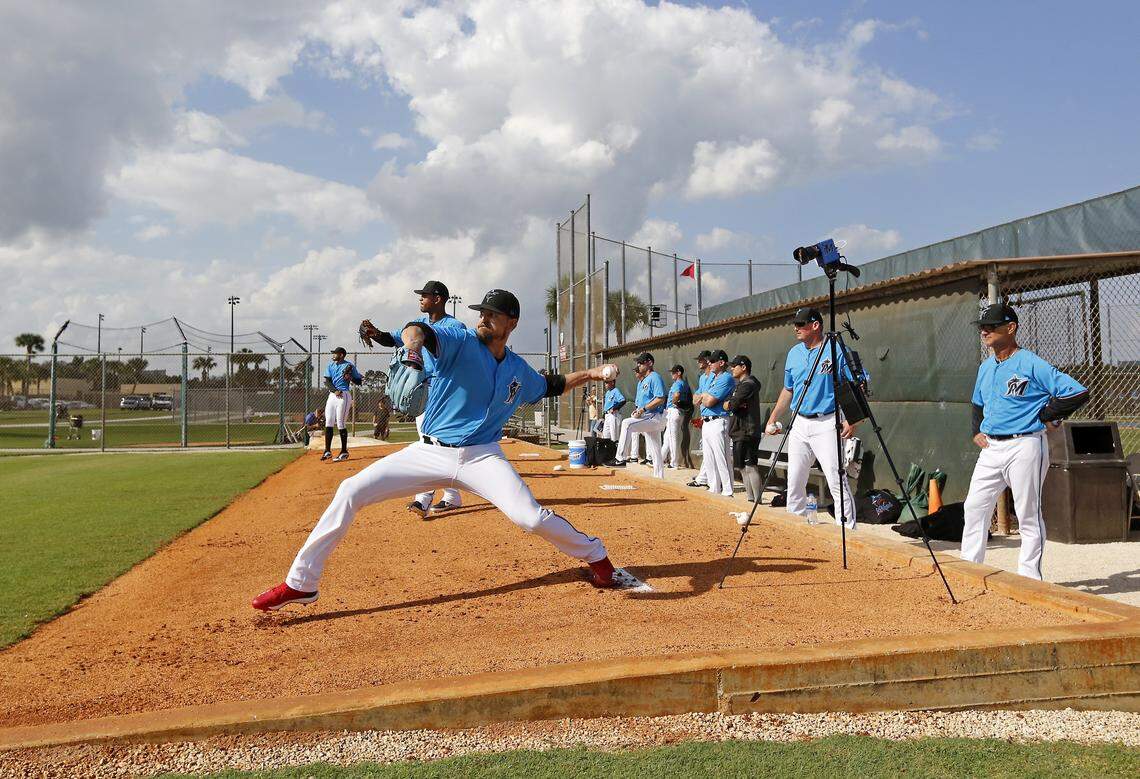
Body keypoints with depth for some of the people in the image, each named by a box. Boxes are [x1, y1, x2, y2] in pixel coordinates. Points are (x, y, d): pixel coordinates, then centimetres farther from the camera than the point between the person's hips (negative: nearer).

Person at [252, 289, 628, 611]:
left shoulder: (519, 371, 8)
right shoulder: (462, 341, -7)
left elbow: (550, 385, 31)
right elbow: (419, 330, -29)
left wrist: (591, 373, 22)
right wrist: (414, 341, -53)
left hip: (482, 458, 1)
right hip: (429, 452, -1)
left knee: (532, 518, -20)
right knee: (351, 491, -13)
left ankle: (597, 558, 8)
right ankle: (300, 583, -4)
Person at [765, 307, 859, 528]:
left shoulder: (837, 350, -6)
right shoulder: (794, 353, 14)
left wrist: (851, 419, -17)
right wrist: (773, 419, 17)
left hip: (826, 423, -7)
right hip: (799, 425, 7)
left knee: (837, 481, -10)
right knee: (794, 482, 9)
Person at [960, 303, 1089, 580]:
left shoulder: (1031, 364, -10)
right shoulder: (986, 367, 14)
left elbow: (1078, 392, -16)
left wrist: (1044, 415, -11)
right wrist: (977, 431, 16)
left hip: (1024, 446, -8)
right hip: (991, 448, 8)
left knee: (1029, 516, 0)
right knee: (974, 508, 6)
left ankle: (1029, 580, 9)